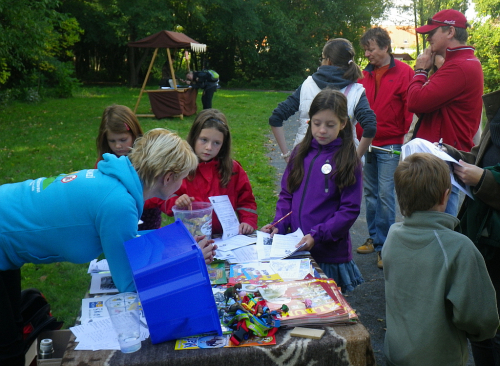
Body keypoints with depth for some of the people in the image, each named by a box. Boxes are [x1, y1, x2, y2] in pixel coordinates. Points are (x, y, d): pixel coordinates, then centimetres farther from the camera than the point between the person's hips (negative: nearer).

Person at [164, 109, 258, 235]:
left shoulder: (233, 169, 9)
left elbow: (246, 200, 14)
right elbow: (164, 200, 6)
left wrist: (248, 222, -1)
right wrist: (176, 202, -14)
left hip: (225, 237, 1)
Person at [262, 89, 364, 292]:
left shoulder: (349, 162, -8)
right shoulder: (301, 153, 6)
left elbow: (350, 210, -10)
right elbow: (286, 195, 9)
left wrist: (317, 235, -19)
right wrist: (279, 225, -6)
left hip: (329, 254, -4)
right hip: (295, 248, 4)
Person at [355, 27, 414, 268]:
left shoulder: (403, 72, -5)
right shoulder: (365, 74, 10)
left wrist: (407, 135, -11)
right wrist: (358, 135, 3)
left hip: (390, 145, -5)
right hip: (367, 144, 6)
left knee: (385, 194, -5)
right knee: (370, 193, 12)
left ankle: (384, 246, 5)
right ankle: (374, 238, 25)